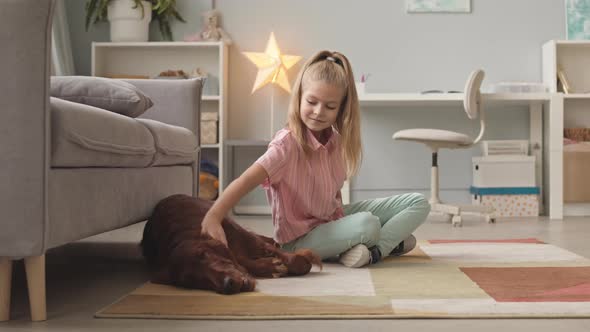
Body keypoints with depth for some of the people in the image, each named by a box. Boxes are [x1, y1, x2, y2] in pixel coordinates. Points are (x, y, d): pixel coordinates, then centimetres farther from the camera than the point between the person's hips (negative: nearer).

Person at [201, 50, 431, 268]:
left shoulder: (337, 140, -1)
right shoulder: (287, 143, -22)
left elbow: (332, 190, 9)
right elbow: (245, 181, -35)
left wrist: (342, 218, -8)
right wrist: (213, 217, -50)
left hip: (333, 220, 8)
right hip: (300, 239, -8)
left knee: (418, 204, 3)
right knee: (367, 224, -36)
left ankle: (376, 250, -14)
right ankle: (393, 240, -7)